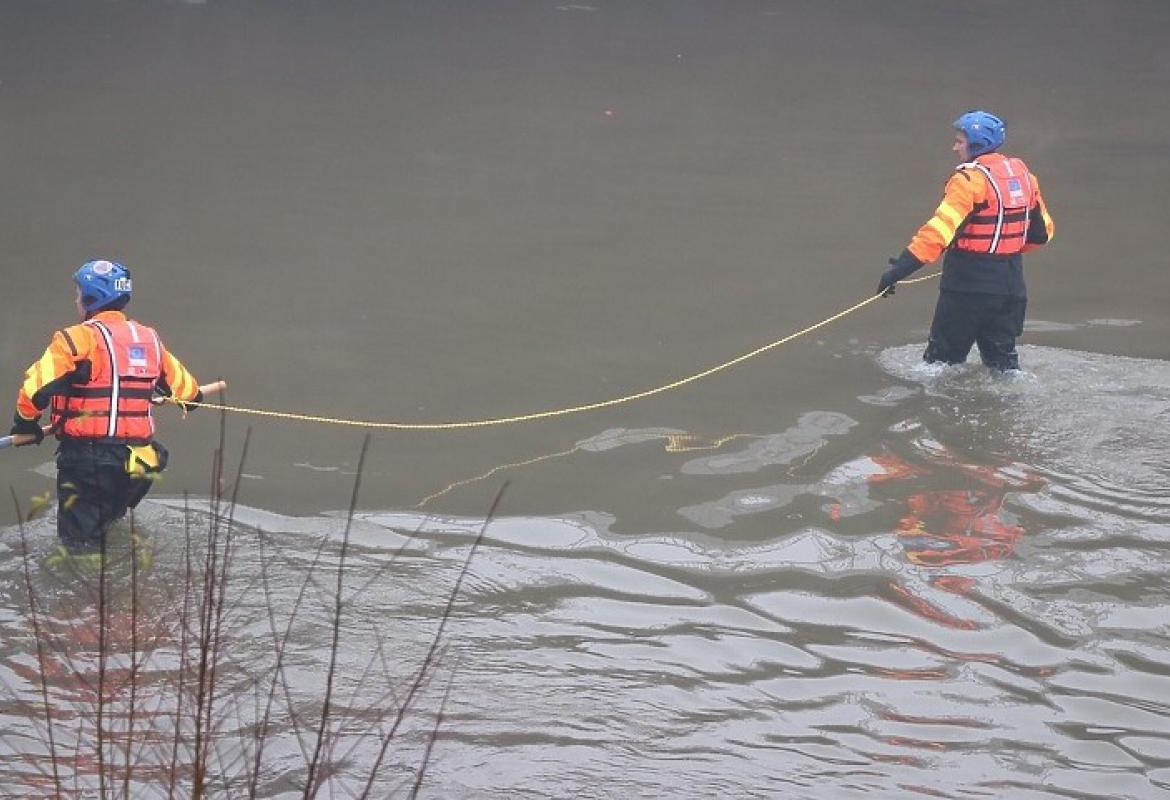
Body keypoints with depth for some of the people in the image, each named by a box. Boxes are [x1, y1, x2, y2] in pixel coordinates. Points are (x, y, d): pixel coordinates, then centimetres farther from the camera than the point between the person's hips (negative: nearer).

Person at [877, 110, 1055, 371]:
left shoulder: (970, 179, -16)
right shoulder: (1022, 173, 8)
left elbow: (940, 230, -26)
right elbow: (1042, 232, 15)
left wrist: (900, 268, -29)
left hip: (970, 283, -7)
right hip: (1011, 285, 7)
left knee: (942, 359, 2)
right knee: (1002, 357, 17)